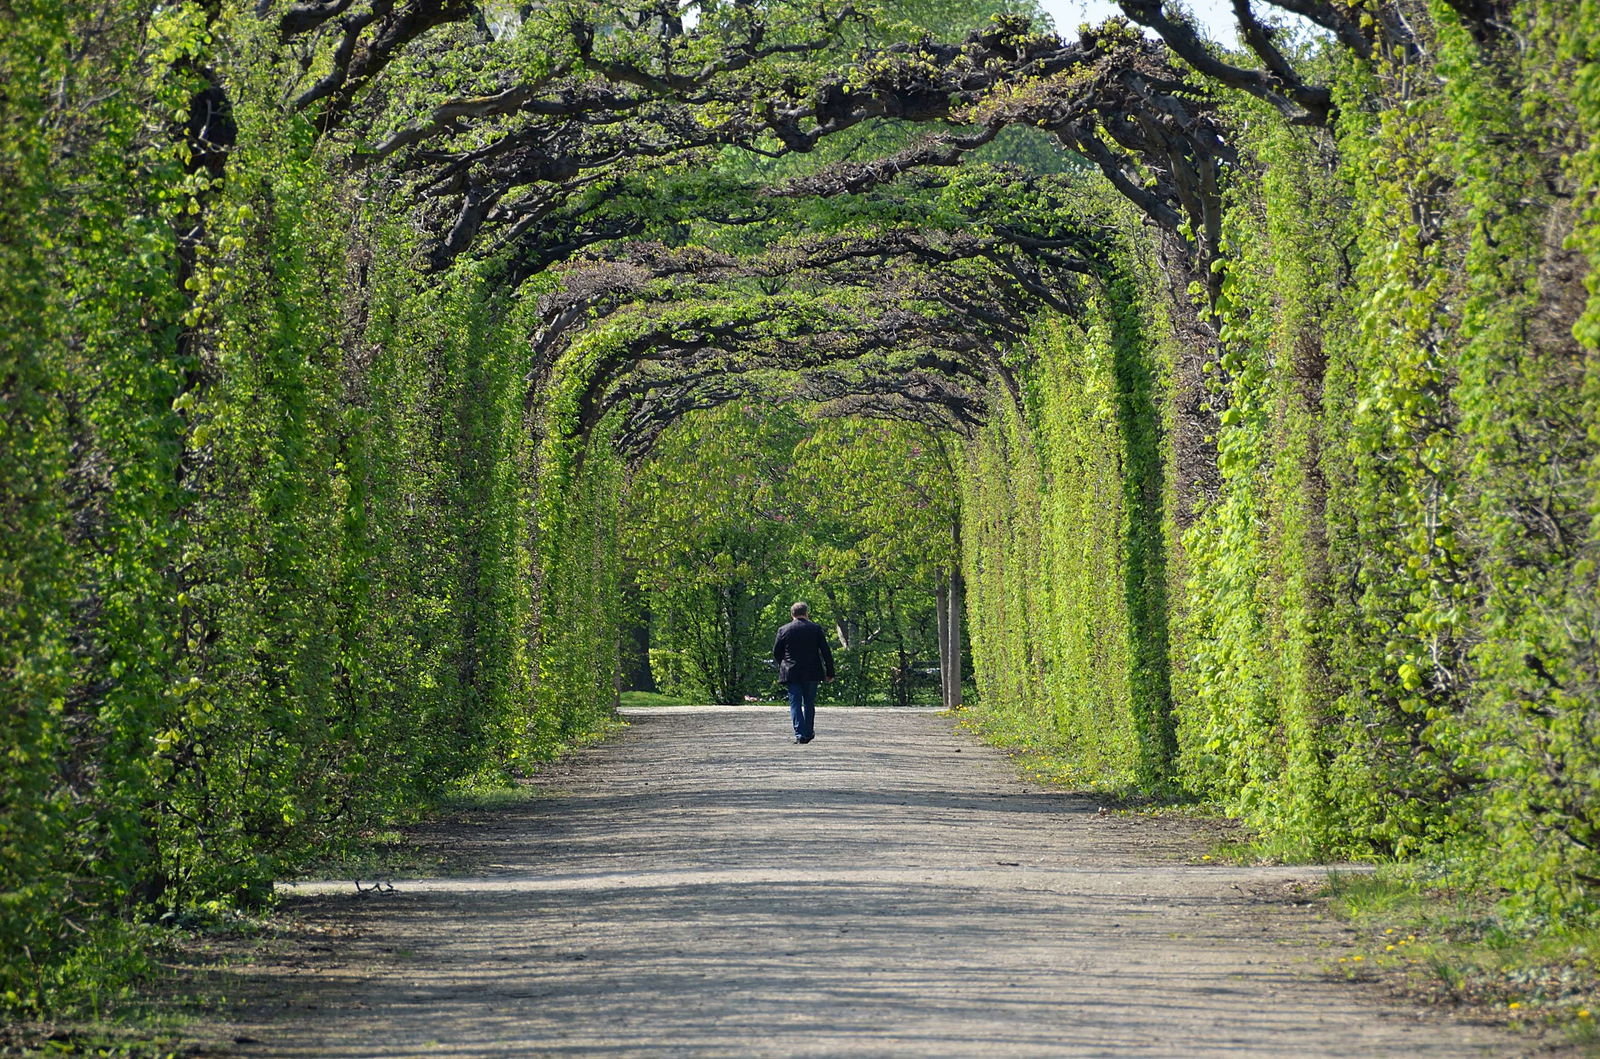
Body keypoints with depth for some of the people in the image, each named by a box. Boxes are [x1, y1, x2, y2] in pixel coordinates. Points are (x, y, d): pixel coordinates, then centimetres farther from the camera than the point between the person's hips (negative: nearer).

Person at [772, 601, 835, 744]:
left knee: (795, 704, 0)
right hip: (811, 673, 1)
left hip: (791, 673, -1)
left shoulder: (784, 630, 0)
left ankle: (799, 734, -10)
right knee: (809, 704, 14)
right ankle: (808, 732, 18)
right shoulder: (816, 628, -1)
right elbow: (826, 652, -2)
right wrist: (830, 672, 3)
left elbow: (776, 652, 7)